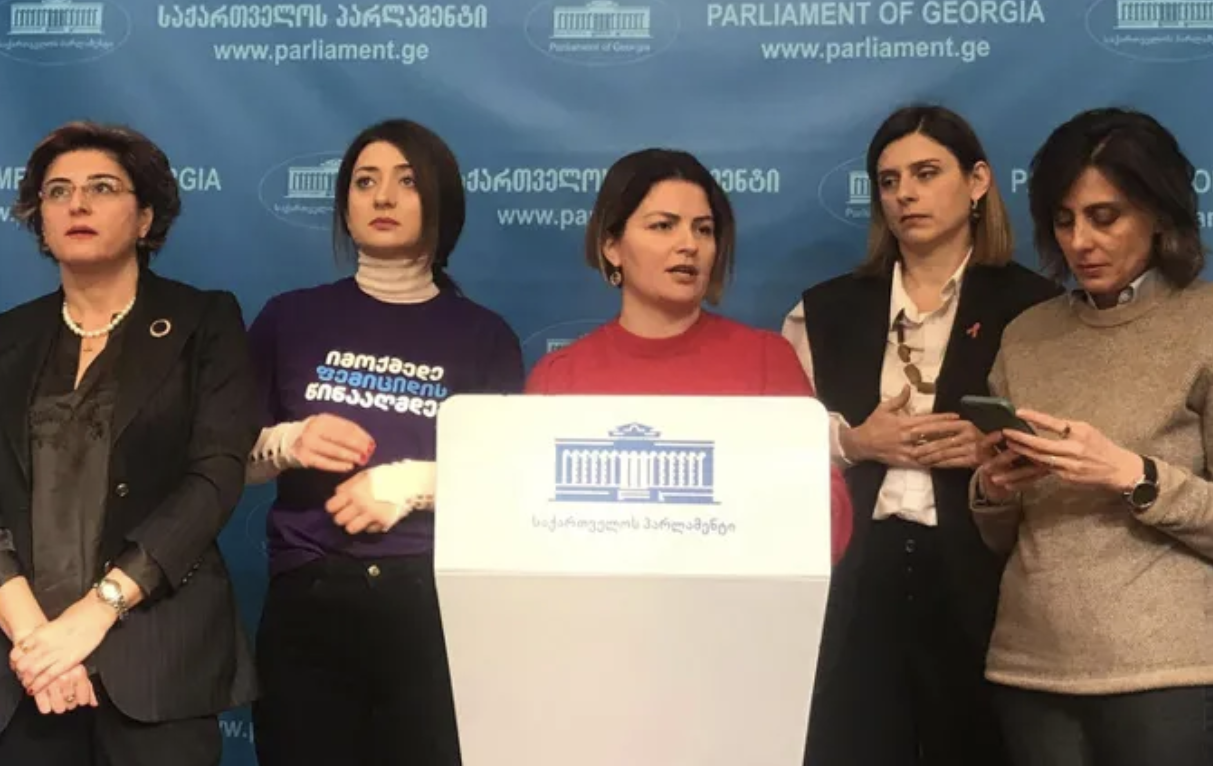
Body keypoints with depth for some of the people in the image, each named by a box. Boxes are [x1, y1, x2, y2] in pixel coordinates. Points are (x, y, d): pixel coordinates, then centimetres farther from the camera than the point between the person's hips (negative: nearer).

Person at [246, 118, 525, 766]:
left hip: (436, 602, 0)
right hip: (308, 601, 1)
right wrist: (287, 444, -10)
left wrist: (413, 482, -13)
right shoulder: (291, 317, 7)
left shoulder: (484, 336, 4)